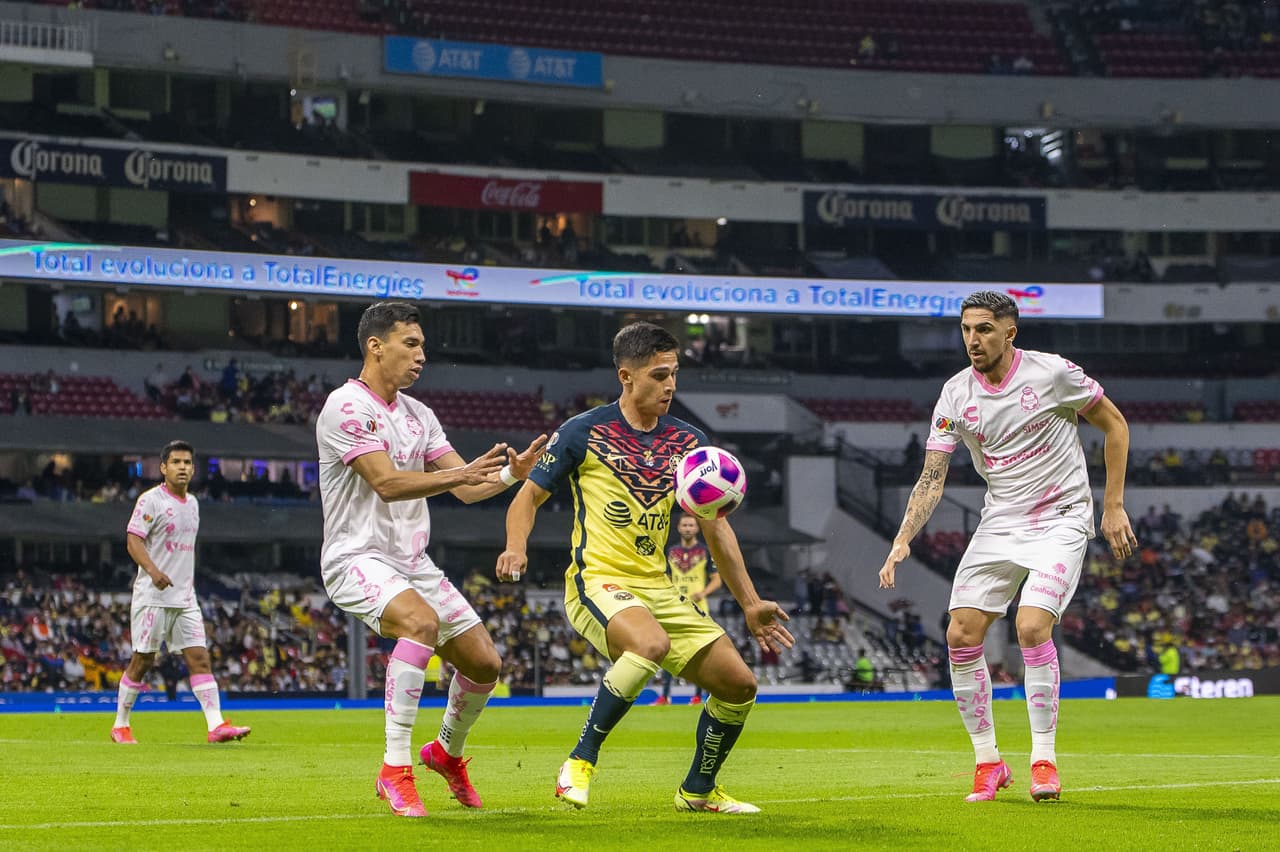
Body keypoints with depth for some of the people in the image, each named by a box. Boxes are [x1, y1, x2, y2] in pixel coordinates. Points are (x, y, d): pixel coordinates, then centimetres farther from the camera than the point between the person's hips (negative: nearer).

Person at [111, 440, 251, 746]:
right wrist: (153, 570, -31)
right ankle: (120, 725, 13)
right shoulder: (151, 500, -7)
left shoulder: (192, 503, 15)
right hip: (153, 595, -6)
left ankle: (216, 725, -11)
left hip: (185, 598, 6)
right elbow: (133, 540, -15)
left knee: (199, 657, -4)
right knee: (142, 660, 0)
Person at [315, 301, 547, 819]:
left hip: (413, 562, 8)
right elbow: (388, 482, -22)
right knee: (421, 621, -35)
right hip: (357, 558, -8)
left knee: (485, 662, 4)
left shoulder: (418, 414, 12)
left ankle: (448, 752, 33)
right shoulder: (346, 407, -12)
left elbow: (466, 488, 9)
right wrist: (463, 471, -31)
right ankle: (395, 771, -31)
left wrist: (511, 474, -10)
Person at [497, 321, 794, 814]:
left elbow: (715, 526, 16)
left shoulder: (688, 442, 10)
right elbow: (529, 496, 3)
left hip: (657, 587, 6)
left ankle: (698, 790, 21)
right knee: (652, 644, -37)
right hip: (596, 582, -6)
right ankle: (580, 763, -23)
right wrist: (516, 548, -17)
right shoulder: (584, 432, -3)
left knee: (738, 683, -2)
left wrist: (750, 603, 13)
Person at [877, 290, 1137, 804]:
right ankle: (988, 762, 9)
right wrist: (903, 540, -18)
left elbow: (1114, 424, 0)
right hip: (999, 523, 5)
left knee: (1032, 627, -22)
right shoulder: (956, 394, -2)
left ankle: (1044, 760, -10)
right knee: (961, 636, -5)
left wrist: (1113, 506, -2)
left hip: (1061, 518, -4)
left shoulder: (1052, 373, -12)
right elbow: (932, 477, -4)